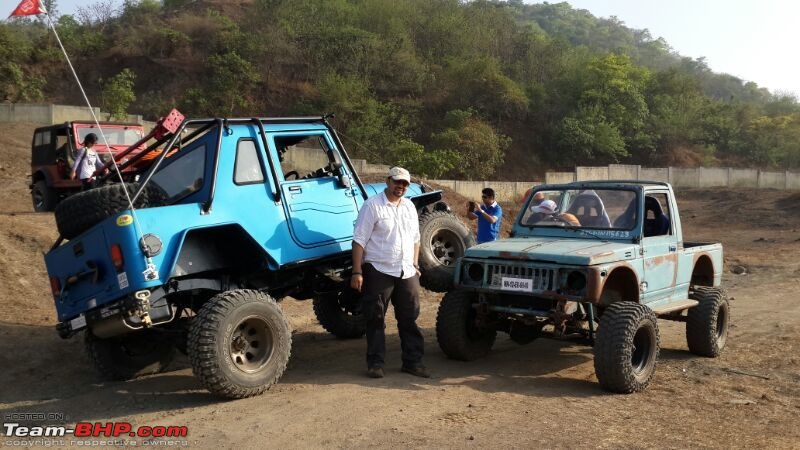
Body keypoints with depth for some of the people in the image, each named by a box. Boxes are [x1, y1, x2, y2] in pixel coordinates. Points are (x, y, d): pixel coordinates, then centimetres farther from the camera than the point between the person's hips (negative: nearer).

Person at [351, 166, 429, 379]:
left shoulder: (409, 206, 12)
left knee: (410, 319, 9)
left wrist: (415, 264, 15)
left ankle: (413, 361, 19)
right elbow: (359, 240, -11)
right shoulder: (373, 205, -7)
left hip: (407, 273, 6)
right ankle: (375, 363, 13)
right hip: (379, 272, -6)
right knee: (376, 320, 2)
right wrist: (357, 272, -16)